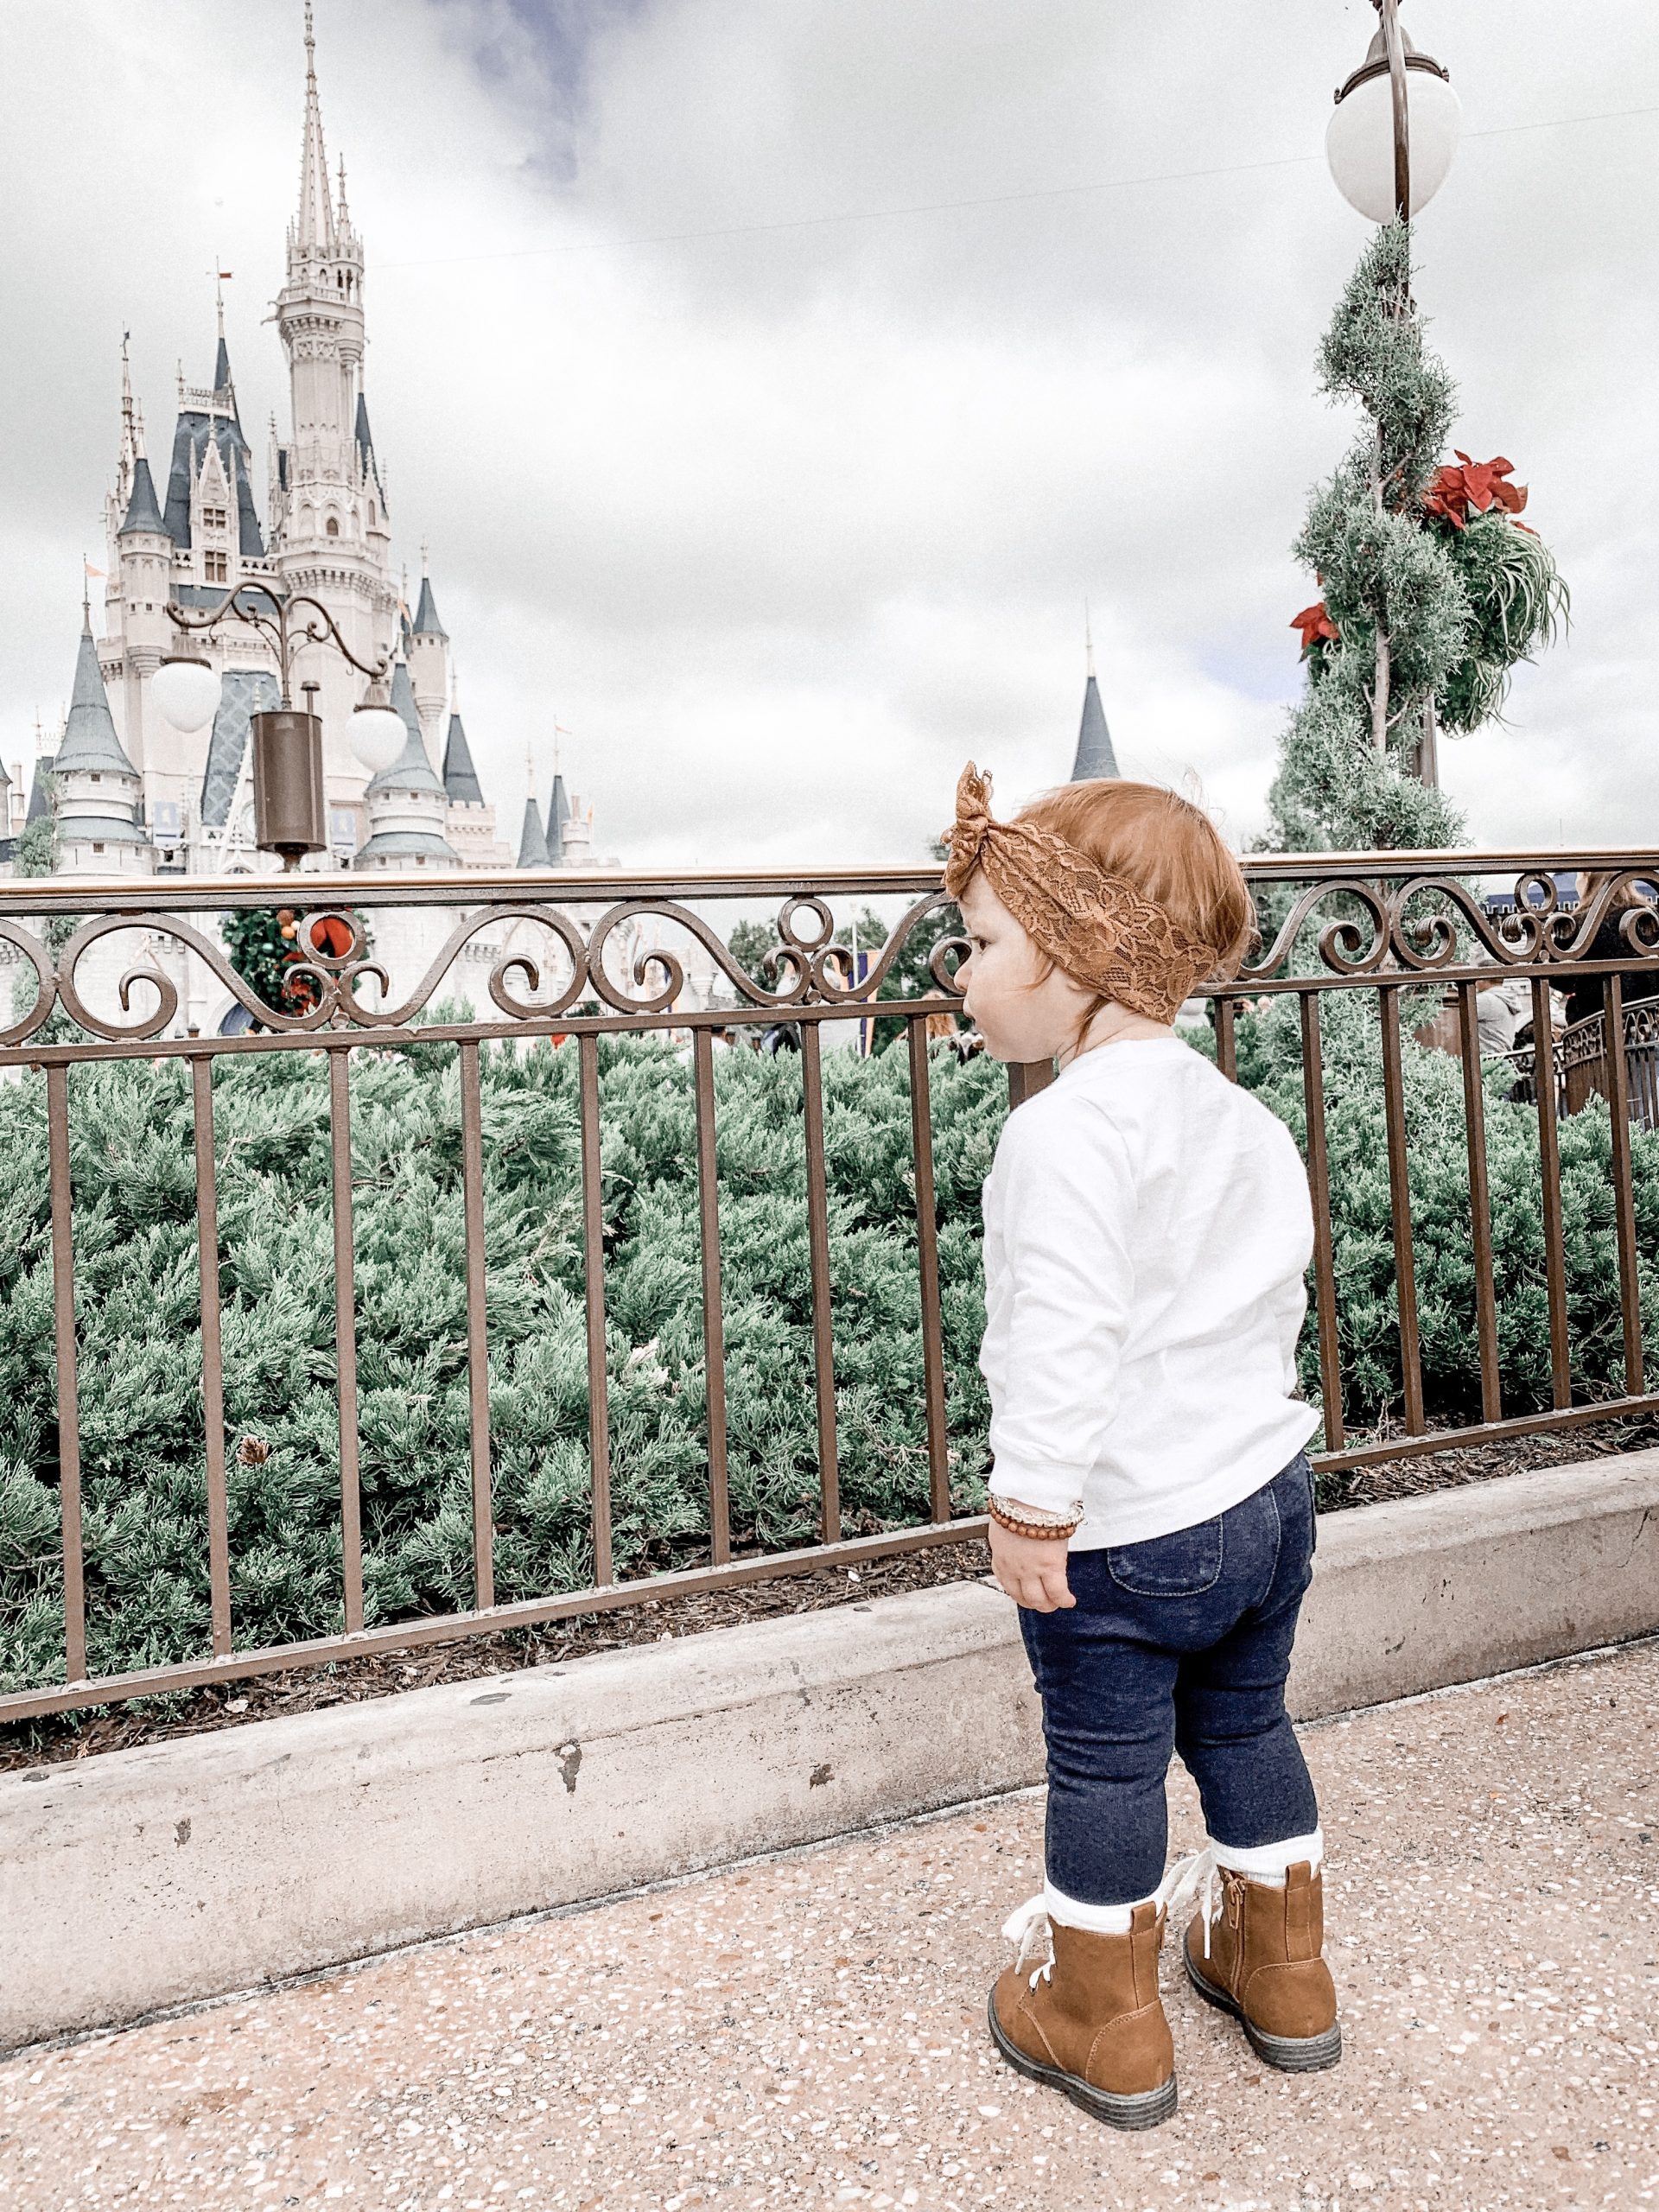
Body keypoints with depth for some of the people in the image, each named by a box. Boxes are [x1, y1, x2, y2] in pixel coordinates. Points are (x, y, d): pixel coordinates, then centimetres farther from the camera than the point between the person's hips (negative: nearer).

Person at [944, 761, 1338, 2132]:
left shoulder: (1069, 1130, -22)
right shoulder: (1240, 1115, 6)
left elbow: (1063, 1338, -28)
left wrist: (1034, 1507, -21)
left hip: (1128, 1526, -8)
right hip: (1270, 1488, 9)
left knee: (1105, 1767, 10)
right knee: (1245, 1727, 24)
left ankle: (1106, 2025, 28)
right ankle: (1282, 1972, 42)